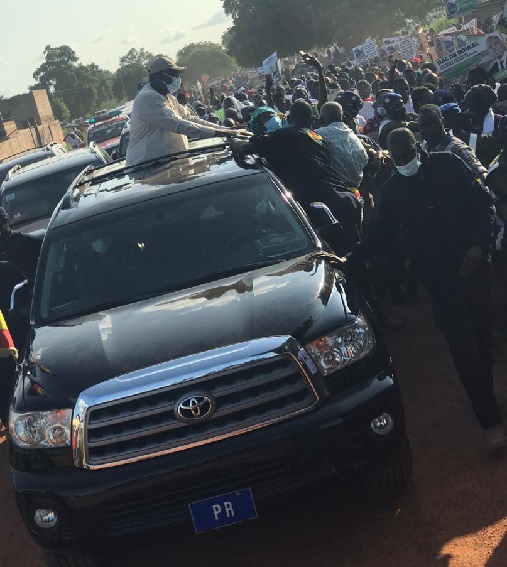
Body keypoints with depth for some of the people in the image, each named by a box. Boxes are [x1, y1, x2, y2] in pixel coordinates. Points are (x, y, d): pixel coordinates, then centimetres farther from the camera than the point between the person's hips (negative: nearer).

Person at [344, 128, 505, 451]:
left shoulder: (449, 166, -1)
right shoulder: (393, 190, 5)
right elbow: (379, 237, 9)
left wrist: (479, 245, -14)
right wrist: (349, 262, -2)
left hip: (472, 264, 0)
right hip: (438, 276, 0)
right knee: (463, 346, 0)